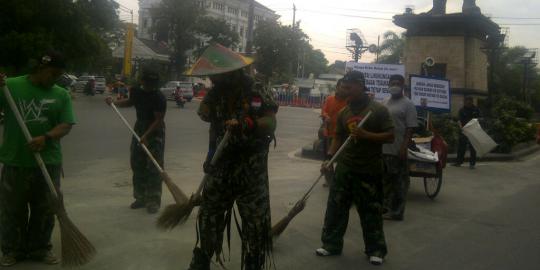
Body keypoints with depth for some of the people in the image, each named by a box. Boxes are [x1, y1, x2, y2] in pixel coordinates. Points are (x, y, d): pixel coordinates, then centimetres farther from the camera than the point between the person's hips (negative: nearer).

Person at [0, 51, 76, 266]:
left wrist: (45, 138, -21)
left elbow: (66, 125, -4)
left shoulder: (61, 95, 3)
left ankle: (40, 248, 26)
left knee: (44, 209, 11)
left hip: (48, 162, 2)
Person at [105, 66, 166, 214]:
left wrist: (146, 136, -28)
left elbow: (159, 120, -21)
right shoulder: (136, 91, 1)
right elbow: (130, 102, 23)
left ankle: (153, 201, 0)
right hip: (139, 128, 6)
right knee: (137, 165, 9)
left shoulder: (159, 98, -19)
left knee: (154, 168, -7)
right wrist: (114, 102, 10)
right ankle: (140, 197, 20)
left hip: (155, 133, -6)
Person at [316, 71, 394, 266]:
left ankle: (376, 250, 19)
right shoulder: (344, 112, 7)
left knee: (371, 212, 5)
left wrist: (366, 135, -22)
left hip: (369, 171, -4)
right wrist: (328, 159, 0)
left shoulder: (378, 110, -8)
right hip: (345, 168, 5)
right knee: (335, 207, 7)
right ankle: (332, 244, 21)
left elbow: (390, 137, -10)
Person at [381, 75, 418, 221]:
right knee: (385, 179, 17)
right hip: (383, 149, 7)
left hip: (397, 150, -7)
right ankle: (385, 206, 29)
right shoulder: (385, 102, 14)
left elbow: (410, 128, -12)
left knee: (399, 181, 1)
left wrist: (404, 147, -20)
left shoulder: (408, 104, -7)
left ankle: (396, 211, 7)